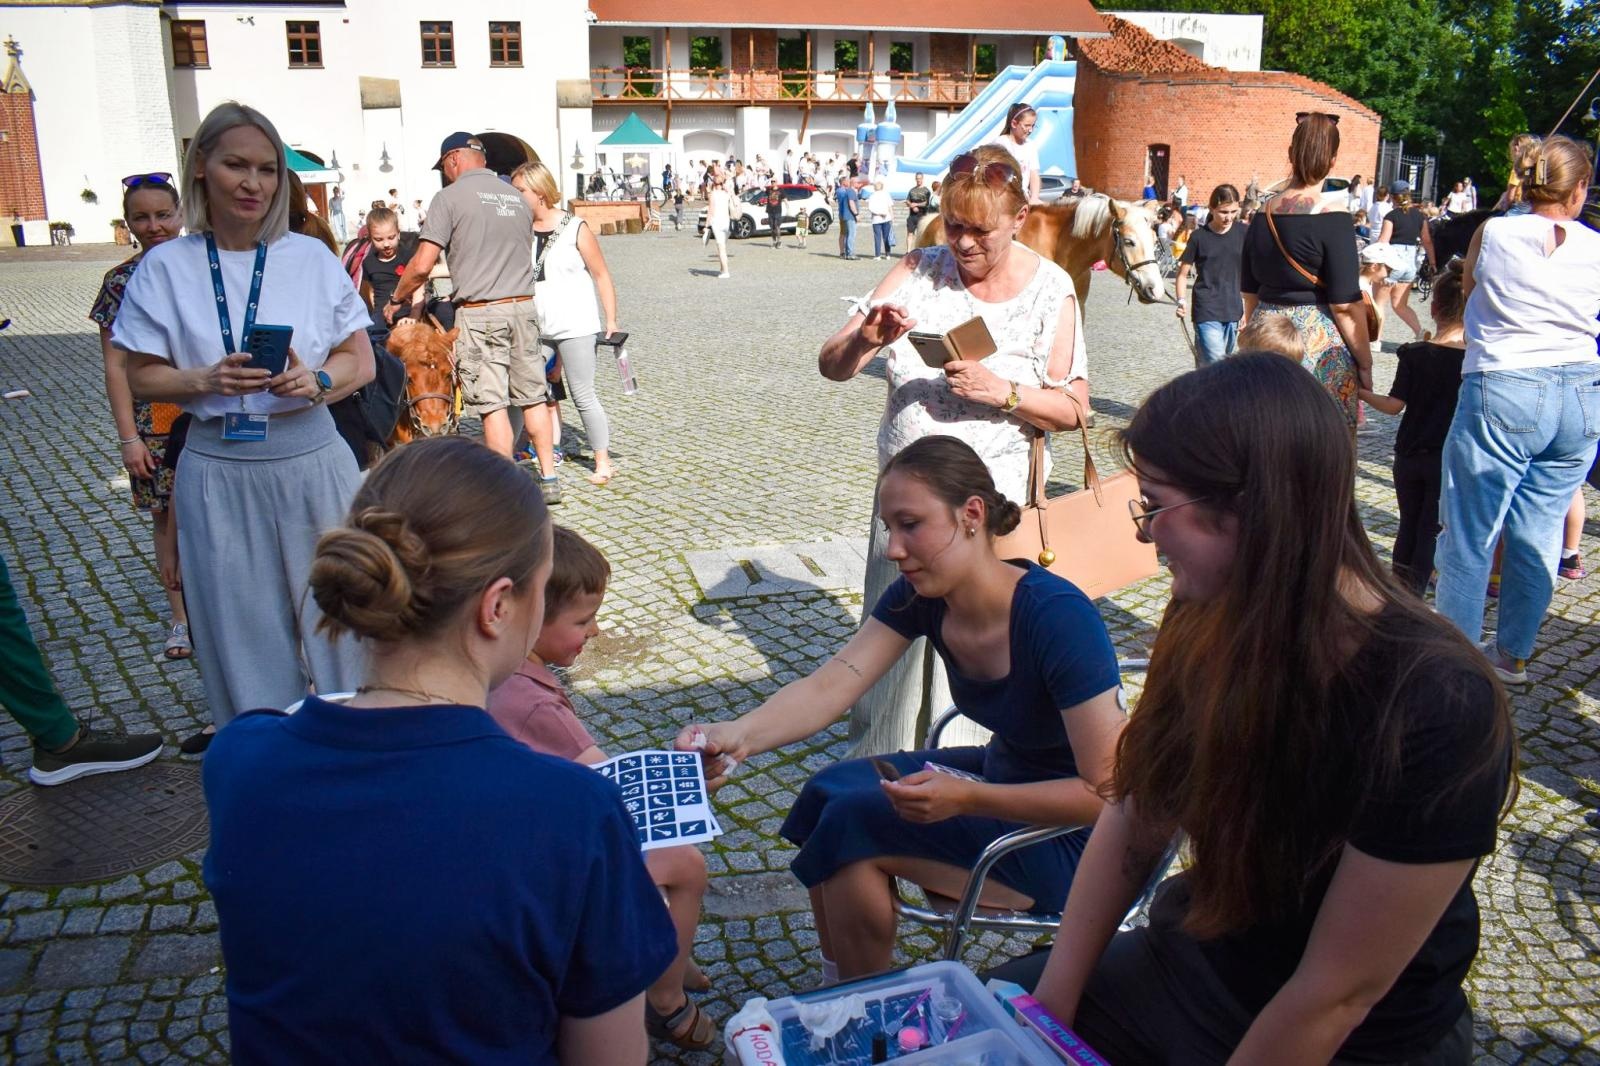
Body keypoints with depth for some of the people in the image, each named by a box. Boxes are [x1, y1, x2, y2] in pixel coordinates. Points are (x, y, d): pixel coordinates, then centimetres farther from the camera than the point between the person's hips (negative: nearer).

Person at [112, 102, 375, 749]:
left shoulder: (312, 258, 2)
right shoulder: (165, 268, 1)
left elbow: (362, 362, 5)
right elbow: (142, 378, 4)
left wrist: (315, 380, -16)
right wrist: (208, 380, -16)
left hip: (312, 462, 0)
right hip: (218, 472, 0)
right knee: (244, 629, 8)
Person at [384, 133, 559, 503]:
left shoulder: (449, 197, -5)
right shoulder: (516, 197, 14)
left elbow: (422, 265, -9)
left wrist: (397, 299, 7)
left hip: (480, 313, -6)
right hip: (524, 307, 6)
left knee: (492, 404, -2)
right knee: (533, 397, 12)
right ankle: (548, 479, 17)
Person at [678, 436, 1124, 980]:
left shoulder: (1058, 617, -30)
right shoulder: (919, 597, -8)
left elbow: (1108, 792, -28)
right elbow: (830, 686, -18)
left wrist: (967, 799, -34)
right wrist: (739, 734, -36)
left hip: (1074, 837, -7)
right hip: (1003, 770, 7)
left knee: (856, 823, -16)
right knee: (827, 793, -3)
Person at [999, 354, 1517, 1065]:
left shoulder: (1433, 709, -30)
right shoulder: (1208, 623, -11)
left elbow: (1337, 993, -24)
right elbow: (1133, 819, -4)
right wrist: (1053, 1004, -6)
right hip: (1189, 965, 6)